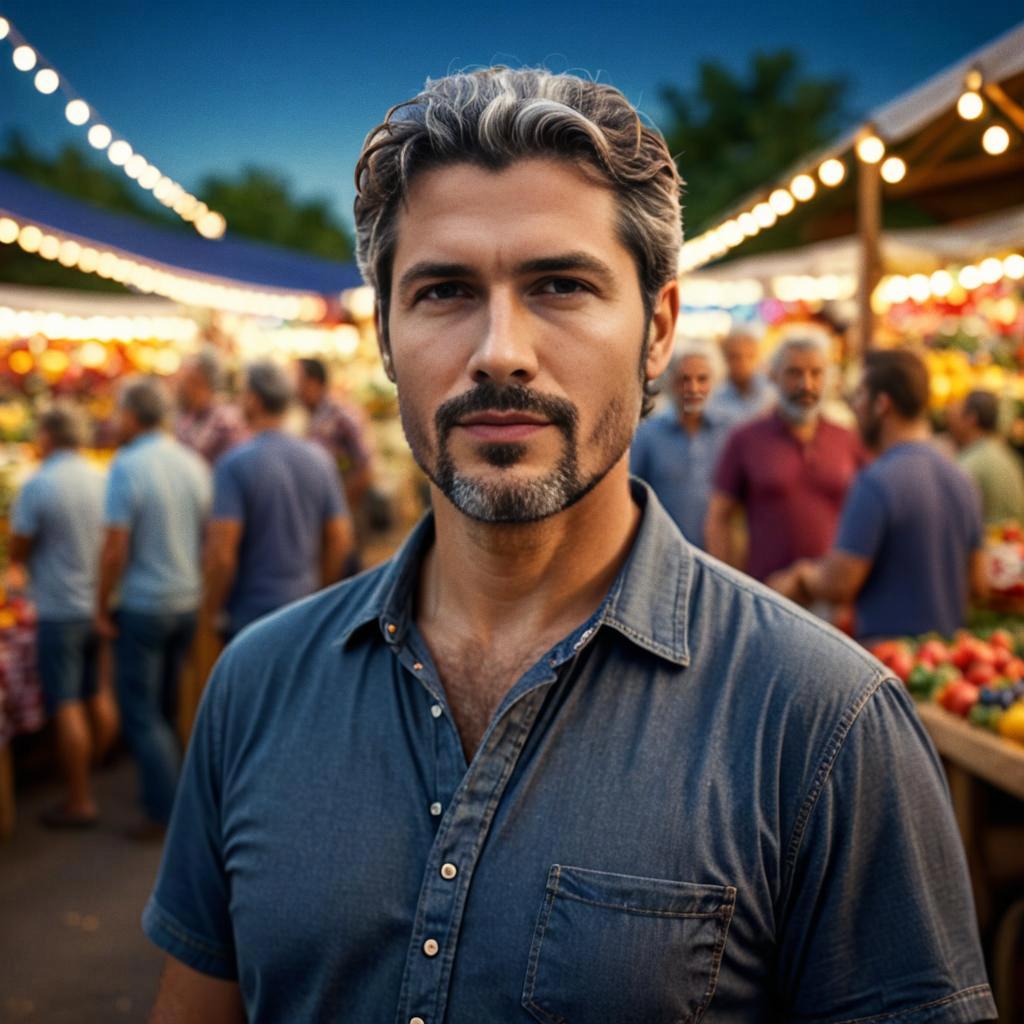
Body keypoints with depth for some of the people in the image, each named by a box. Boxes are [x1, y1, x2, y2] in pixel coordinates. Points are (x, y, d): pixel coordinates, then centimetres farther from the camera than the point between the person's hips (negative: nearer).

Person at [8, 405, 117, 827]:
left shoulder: (38, 485, -15)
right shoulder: (103, 480, 1)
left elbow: (16, 553, -8)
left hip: (60, 609, -6)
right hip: (101, 604, 6)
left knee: (67, 707, 1)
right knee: (100, 697, 16)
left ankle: (79, 801, 6)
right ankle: (96, 778, 28)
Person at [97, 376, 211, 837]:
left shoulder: (128, 466, -16)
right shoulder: (193, 463, 4)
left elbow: (116, 546, -18)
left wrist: (102, 607, -8)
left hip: (142, 606, -6)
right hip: (188, 602, 7)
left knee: (140, 712, 3)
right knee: (167, 708, 18)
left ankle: (166, 811, 4)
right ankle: (169, 794, 25)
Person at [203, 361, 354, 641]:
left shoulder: (234, 464, -12)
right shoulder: (319, 458, 3)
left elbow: (222, 551, -18)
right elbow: (341, 539, 6)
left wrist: (212, 611, -6)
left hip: (250, 613, -5)